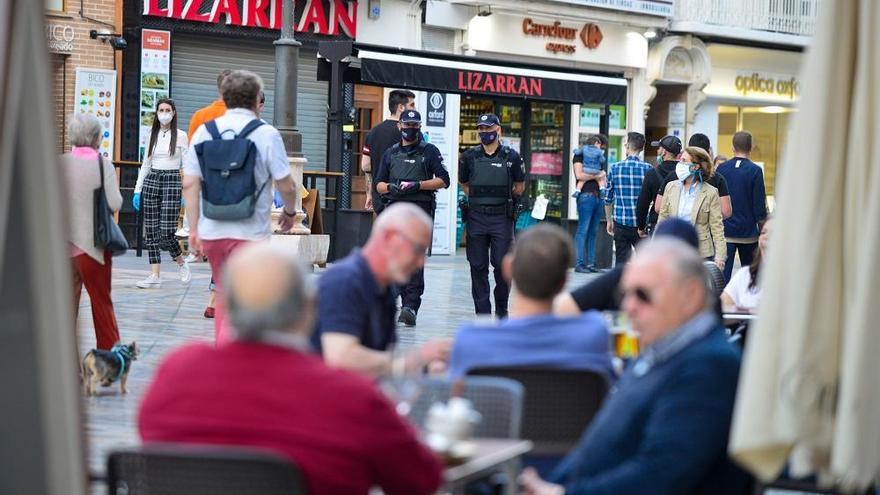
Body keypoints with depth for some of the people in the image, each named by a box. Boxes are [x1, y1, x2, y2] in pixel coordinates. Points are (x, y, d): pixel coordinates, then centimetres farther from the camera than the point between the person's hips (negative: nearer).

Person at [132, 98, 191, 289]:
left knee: (166, 232, -12)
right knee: (151, 231, 0)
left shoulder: (180, 136, 1)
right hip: (151, 181, 4)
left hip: (172, 182, -4)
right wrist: (137, 190, 11)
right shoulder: (152, 135, 12)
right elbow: (145, 164, 16)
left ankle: (181, 263, 15)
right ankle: (155, 276, 3)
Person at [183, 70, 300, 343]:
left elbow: (190, 183, 1)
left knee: (225, 296, 20)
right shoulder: (266, 134, -6)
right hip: (250, 232, -4)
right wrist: (290, 212, 15)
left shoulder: (204, 131, 4)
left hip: (211, 230, 4)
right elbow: (286, 186, -6)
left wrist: (194, 228, 5)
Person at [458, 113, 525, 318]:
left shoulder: (511, 157, 1)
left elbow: (519, 186, 13)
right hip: (476, 217, 2)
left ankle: (501, 309, 15)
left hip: (502, 218, -2)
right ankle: (482, 313, 8)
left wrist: (506, 199, 10)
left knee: (502, 265, -2)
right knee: (478, 267, 3)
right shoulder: (470, 157, 6)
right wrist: (476, 198, 13)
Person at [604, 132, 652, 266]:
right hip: (640, 223, -2)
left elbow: (608, 199, 5)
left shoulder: (615, 168, 0)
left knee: (621, 260, 8)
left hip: (620, 222, 2)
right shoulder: (647, 169, -5)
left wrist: (609, 221, 16)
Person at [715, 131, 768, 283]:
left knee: (722, 273, -1)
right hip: (748, 231, -1)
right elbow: (759, 204, -9)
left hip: (725, 230, 1)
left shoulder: (721, 168, 0)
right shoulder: (755, 171, -9)